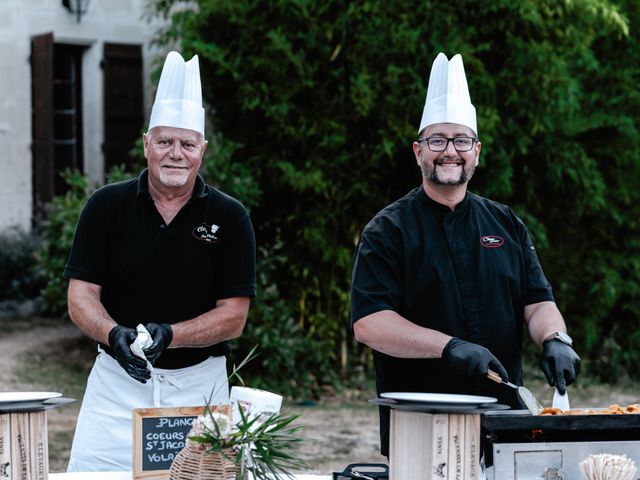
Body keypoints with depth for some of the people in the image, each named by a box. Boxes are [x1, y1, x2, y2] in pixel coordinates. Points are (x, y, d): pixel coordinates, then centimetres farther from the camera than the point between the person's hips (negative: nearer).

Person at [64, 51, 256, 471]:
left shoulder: (229, 217, 0)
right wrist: (115, 334, -22)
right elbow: (81, 296, -1)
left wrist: (168, 335, -20)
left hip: (198, 385, 0)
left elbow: (234, 316, -4)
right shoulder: (107, 206, 2)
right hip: (117, 379, 0)